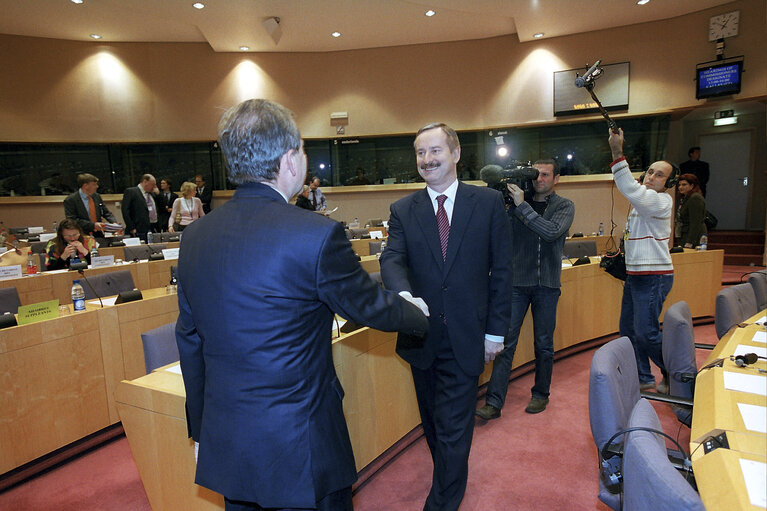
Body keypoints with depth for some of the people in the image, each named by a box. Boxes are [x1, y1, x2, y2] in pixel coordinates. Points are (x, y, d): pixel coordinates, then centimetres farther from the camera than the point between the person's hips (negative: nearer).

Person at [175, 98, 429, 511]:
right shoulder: (316, 235, -23)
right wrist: (418, 315, 14)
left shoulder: (194, 236, -2)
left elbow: (189, 342, 6)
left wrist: (201, 427, 19)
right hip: (299, 449, -6)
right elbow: (371, 307, -8)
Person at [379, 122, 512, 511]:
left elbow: (501, 270, -1)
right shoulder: (403, 210, 2)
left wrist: (496, 330, -3)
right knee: (434, 423, 21)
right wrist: (404, 295, -34)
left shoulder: (489, 202, -2)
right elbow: (392, 260, -12)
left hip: (466, 338, -3)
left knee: (453, 429, 4)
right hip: (422, 336, 3)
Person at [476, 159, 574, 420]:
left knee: (543, 344, 10)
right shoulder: (517, 203, 8)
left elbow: (551, 232, -16)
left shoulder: (564, 206, 3)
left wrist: (522, 205, -18)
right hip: (516, 281, 1)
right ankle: (494, 402, 1)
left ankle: (540, 394, 29)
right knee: (505, 342, -2)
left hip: (546, 284, -1)